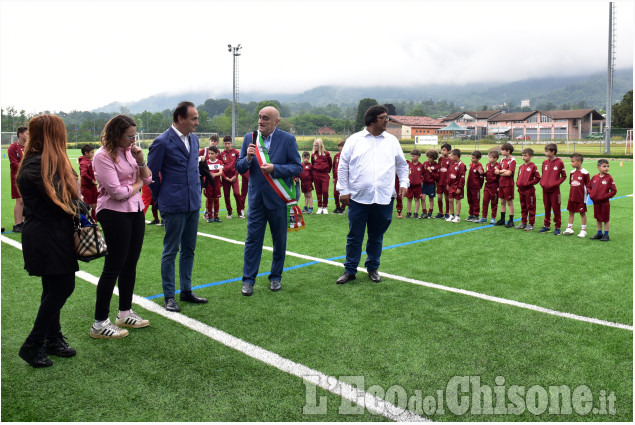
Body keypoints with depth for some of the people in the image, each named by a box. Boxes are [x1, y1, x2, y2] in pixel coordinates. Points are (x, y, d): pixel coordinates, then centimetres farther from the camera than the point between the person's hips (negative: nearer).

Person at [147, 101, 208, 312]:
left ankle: (186, 290, 26)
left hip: (193, 204, 7)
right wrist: (161, 199, 2)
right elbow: (151, 174, -5)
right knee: (170, 252, 3)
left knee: (189, 250, 14)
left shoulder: (194, 139, 10)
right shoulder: (162, 142, -11)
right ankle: (168, 296, 14)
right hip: (174, 206, -7)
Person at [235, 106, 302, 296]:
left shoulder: (288, 139, -4)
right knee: (252, 239, 2)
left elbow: (297, 167, -7)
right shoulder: (249, 138, 5)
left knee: (279, 239, 9)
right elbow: (240, 168, 6)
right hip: (256, 197, 2)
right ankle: (248, 280, 11)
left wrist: (274, 169, -20)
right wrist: (248, 158, -15)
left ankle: (275, 277, 25)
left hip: (278, 198, -1)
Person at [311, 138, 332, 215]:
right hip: (316, 174, 2)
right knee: (318, 191, 5)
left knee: (325, 191, -8)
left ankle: (325, 207, 6)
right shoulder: (313, 155, 6)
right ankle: (319, 207, 13)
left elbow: (330, 164, 10)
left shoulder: (326, 153, 0)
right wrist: (312, 174, 10)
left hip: (324, 174, -2)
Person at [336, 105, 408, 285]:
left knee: (377, 236, 12)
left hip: (383, 198, 2)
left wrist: (403, 183, 7)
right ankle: (350, 270, 16)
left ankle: (373, 268, 27)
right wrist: (344, 190, -1)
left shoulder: (392, 141, 10)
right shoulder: (354, 140, 3)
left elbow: (402, 165, 21)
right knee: (354, 236, 4)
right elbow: (343, 166, 4)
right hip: (358, 197, -2)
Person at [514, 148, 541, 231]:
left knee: (530, 207, 2)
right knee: (523, 207, 14)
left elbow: (537, 178, -10)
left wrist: (529, 183, -15)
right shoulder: (521, 167, 11)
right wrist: (517, 183, 3)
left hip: (529, 190, -7)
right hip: (521, 190, 7)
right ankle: (523, 223, 22)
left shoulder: (533, 166, -9)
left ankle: (531, 224, 8)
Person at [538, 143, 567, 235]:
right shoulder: (545, 162, 7)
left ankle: (557, 227, 10)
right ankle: (547, 226, 22)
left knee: (556, 208, 2)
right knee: (546, 208, 12)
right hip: (545, 189, 5)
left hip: (554, 190, -5)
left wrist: (556, 183, -13)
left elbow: (564, 176, -2)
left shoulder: (559, 162, -7)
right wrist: (542, 182, 0)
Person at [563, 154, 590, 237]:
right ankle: (569, 228, 21)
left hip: (581, 198, -6)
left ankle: (584, 230, 13)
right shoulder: (572, 173, 7)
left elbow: (588, 186, -9)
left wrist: (585, 195, -10)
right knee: (571, 212, 11)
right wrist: (570, 194, 11)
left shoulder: (584, 173, -12)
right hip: (572, 197, 6)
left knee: (582, 213, 4)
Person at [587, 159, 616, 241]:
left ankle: (606, 235, 17)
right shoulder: (595, 177, 2)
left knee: (606, 219, 6)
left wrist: (606, 196, -16)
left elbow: (614, 190, -10)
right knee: (598, 219, 16)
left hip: (605, 203, -4)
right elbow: (588, 187, 15)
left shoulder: (609, 178, -10)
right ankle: (599, 234, 28)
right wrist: (591, 194, 0)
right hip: (596, 202, 5)